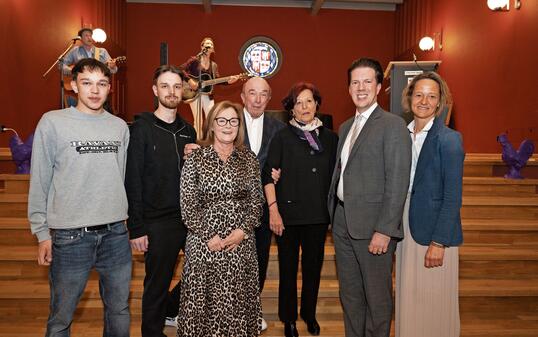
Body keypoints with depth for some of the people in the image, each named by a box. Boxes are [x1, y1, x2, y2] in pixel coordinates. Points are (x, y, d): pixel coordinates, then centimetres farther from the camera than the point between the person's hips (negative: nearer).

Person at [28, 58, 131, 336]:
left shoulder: (120, 126, 7)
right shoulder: (52, 122, -3)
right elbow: (39, 183, -2)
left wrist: (121, 219, 10)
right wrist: (42, 232, -2)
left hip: (116, 233, 3)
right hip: (70, 236, -3)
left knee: (119, 311, 15)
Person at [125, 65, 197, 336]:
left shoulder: (188, 131, 10)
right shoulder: (142, 128, -6)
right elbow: (132, 181, -10)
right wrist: (136, 228, -13)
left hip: (189, 219, 5)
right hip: (158, 223, -5)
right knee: (157, 285, 6)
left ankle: (171, 309, 36)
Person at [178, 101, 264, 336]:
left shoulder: (249, 159, 7)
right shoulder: (195, 159, 0)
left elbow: (256, 201, 6)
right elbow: (187, 204, -4)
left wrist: (242, 231, -8)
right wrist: (209, 236, -11)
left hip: (241, 243, 2)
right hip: (204, 242, -2)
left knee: (238, 300, 8)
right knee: (203, 299, 5)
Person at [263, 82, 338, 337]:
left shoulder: (330, 138, 5)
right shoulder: (282, 137, -2)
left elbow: (334, 175, 9)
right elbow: (269, 175, -5)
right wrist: (273, 210, -12)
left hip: (319, 214, 2)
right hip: (289, 213, -2)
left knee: (313, 266, 13)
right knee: (288, 268, 9)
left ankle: (309, 314, 35)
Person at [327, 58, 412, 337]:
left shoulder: (393, 125, -9)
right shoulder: (345, 127, 15)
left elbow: (397, 183, -15)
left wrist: (384, 230, -19)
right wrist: (334, 216, 9)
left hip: (373, 226, -7)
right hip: (342, 222, 7)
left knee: (376, 296, 8)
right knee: (349, 295, 18)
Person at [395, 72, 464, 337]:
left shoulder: (448, 139, -10)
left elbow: (453, 197, -12)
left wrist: (439, 243, -15)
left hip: (434, 230, -5)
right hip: (405, 227, 5)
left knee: (433, 301, 6)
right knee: (408, 296, 16)